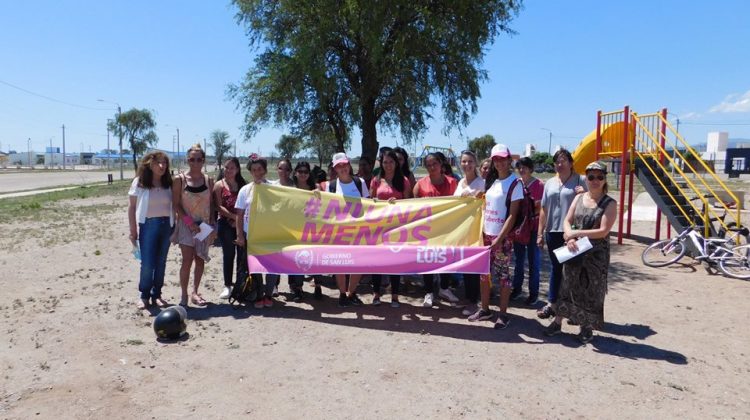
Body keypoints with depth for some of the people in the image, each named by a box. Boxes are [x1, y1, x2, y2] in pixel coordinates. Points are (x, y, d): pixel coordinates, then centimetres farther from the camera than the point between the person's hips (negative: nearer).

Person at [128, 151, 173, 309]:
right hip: (148, 225, -3)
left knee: (161, 262, 8)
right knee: (148, 264, -3)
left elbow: (174, 206, 7)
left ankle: (156, 295, 21)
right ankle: (144, 295, 15)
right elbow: (131, 207, -3)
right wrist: (133, 230, -6)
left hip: (166, 225, 3)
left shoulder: (169, 183, 4)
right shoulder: (139, 182, -4)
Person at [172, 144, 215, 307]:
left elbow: (211, 205, 9)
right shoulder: (179, 180, -5)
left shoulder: (208, 180, 5)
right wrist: (189, 221, -15)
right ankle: (184, 295, 0)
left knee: (200, 260, 8)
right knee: (187, 260, -10)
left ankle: (195, 292, 21)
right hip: (186, 224, -3)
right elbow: (176, 204, -6)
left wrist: (212, 226, 2)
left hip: (204, 225, 4)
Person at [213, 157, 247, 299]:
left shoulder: (243, 185, 9)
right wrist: (233, 216, -17)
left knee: (242, 254, 2)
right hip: (226, 224, -2)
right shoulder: (219, 185, 2)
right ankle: (228, 286, 11)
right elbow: (218, 206, -7)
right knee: (228, 254, 2)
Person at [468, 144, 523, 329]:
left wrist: (499, 238, -17)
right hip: (486, 234, 6)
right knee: (484, 273, 11)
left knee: (503, 275, 1)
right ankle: (485, 309, 24)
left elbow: (512, 215, -13)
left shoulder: (515, 184, -8)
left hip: (503, 237, -6)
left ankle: (503, 314, 12)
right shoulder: (491, 181, 11)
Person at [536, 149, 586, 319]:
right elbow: (544, 209, 13)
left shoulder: (581, 181, -1)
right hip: (553, 231, 4)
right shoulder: (550, 183, 12)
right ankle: (551, 304, 22)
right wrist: (540, 232, 10)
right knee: (555, 268, 14)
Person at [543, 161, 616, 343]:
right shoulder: (579, 198, 6)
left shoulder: (610, 203, -7)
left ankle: (587, 328, 23)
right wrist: (570, 238, -17)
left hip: (596, 254, -3)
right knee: (568, 286, 10)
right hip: (574, 251, 3)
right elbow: (567, 222, 2)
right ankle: (558, 322, 21)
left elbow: (603, 231, -15)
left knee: (591, 290, 7)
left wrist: (576, 233, -16)